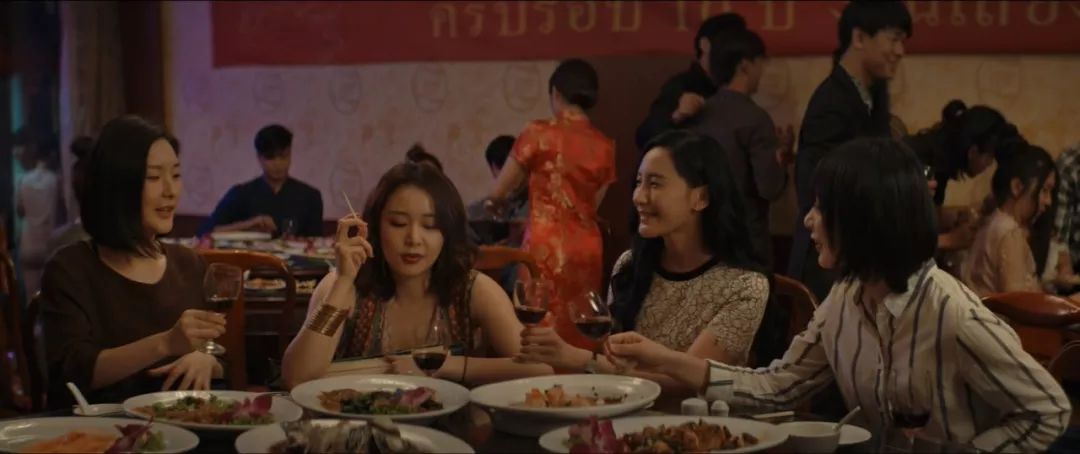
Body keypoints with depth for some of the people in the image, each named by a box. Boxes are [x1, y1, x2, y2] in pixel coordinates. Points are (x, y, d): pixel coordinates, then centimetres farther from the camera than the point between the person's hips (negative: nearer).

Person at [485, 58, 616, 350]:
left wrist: (499, 205, 28)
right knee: (581, 335, 9)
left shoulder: (539, 133, -4)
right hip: (588, 249, 4)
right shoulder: (605, 146, 6)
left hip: (547, 248, -4)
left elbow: (498, 193, 5)